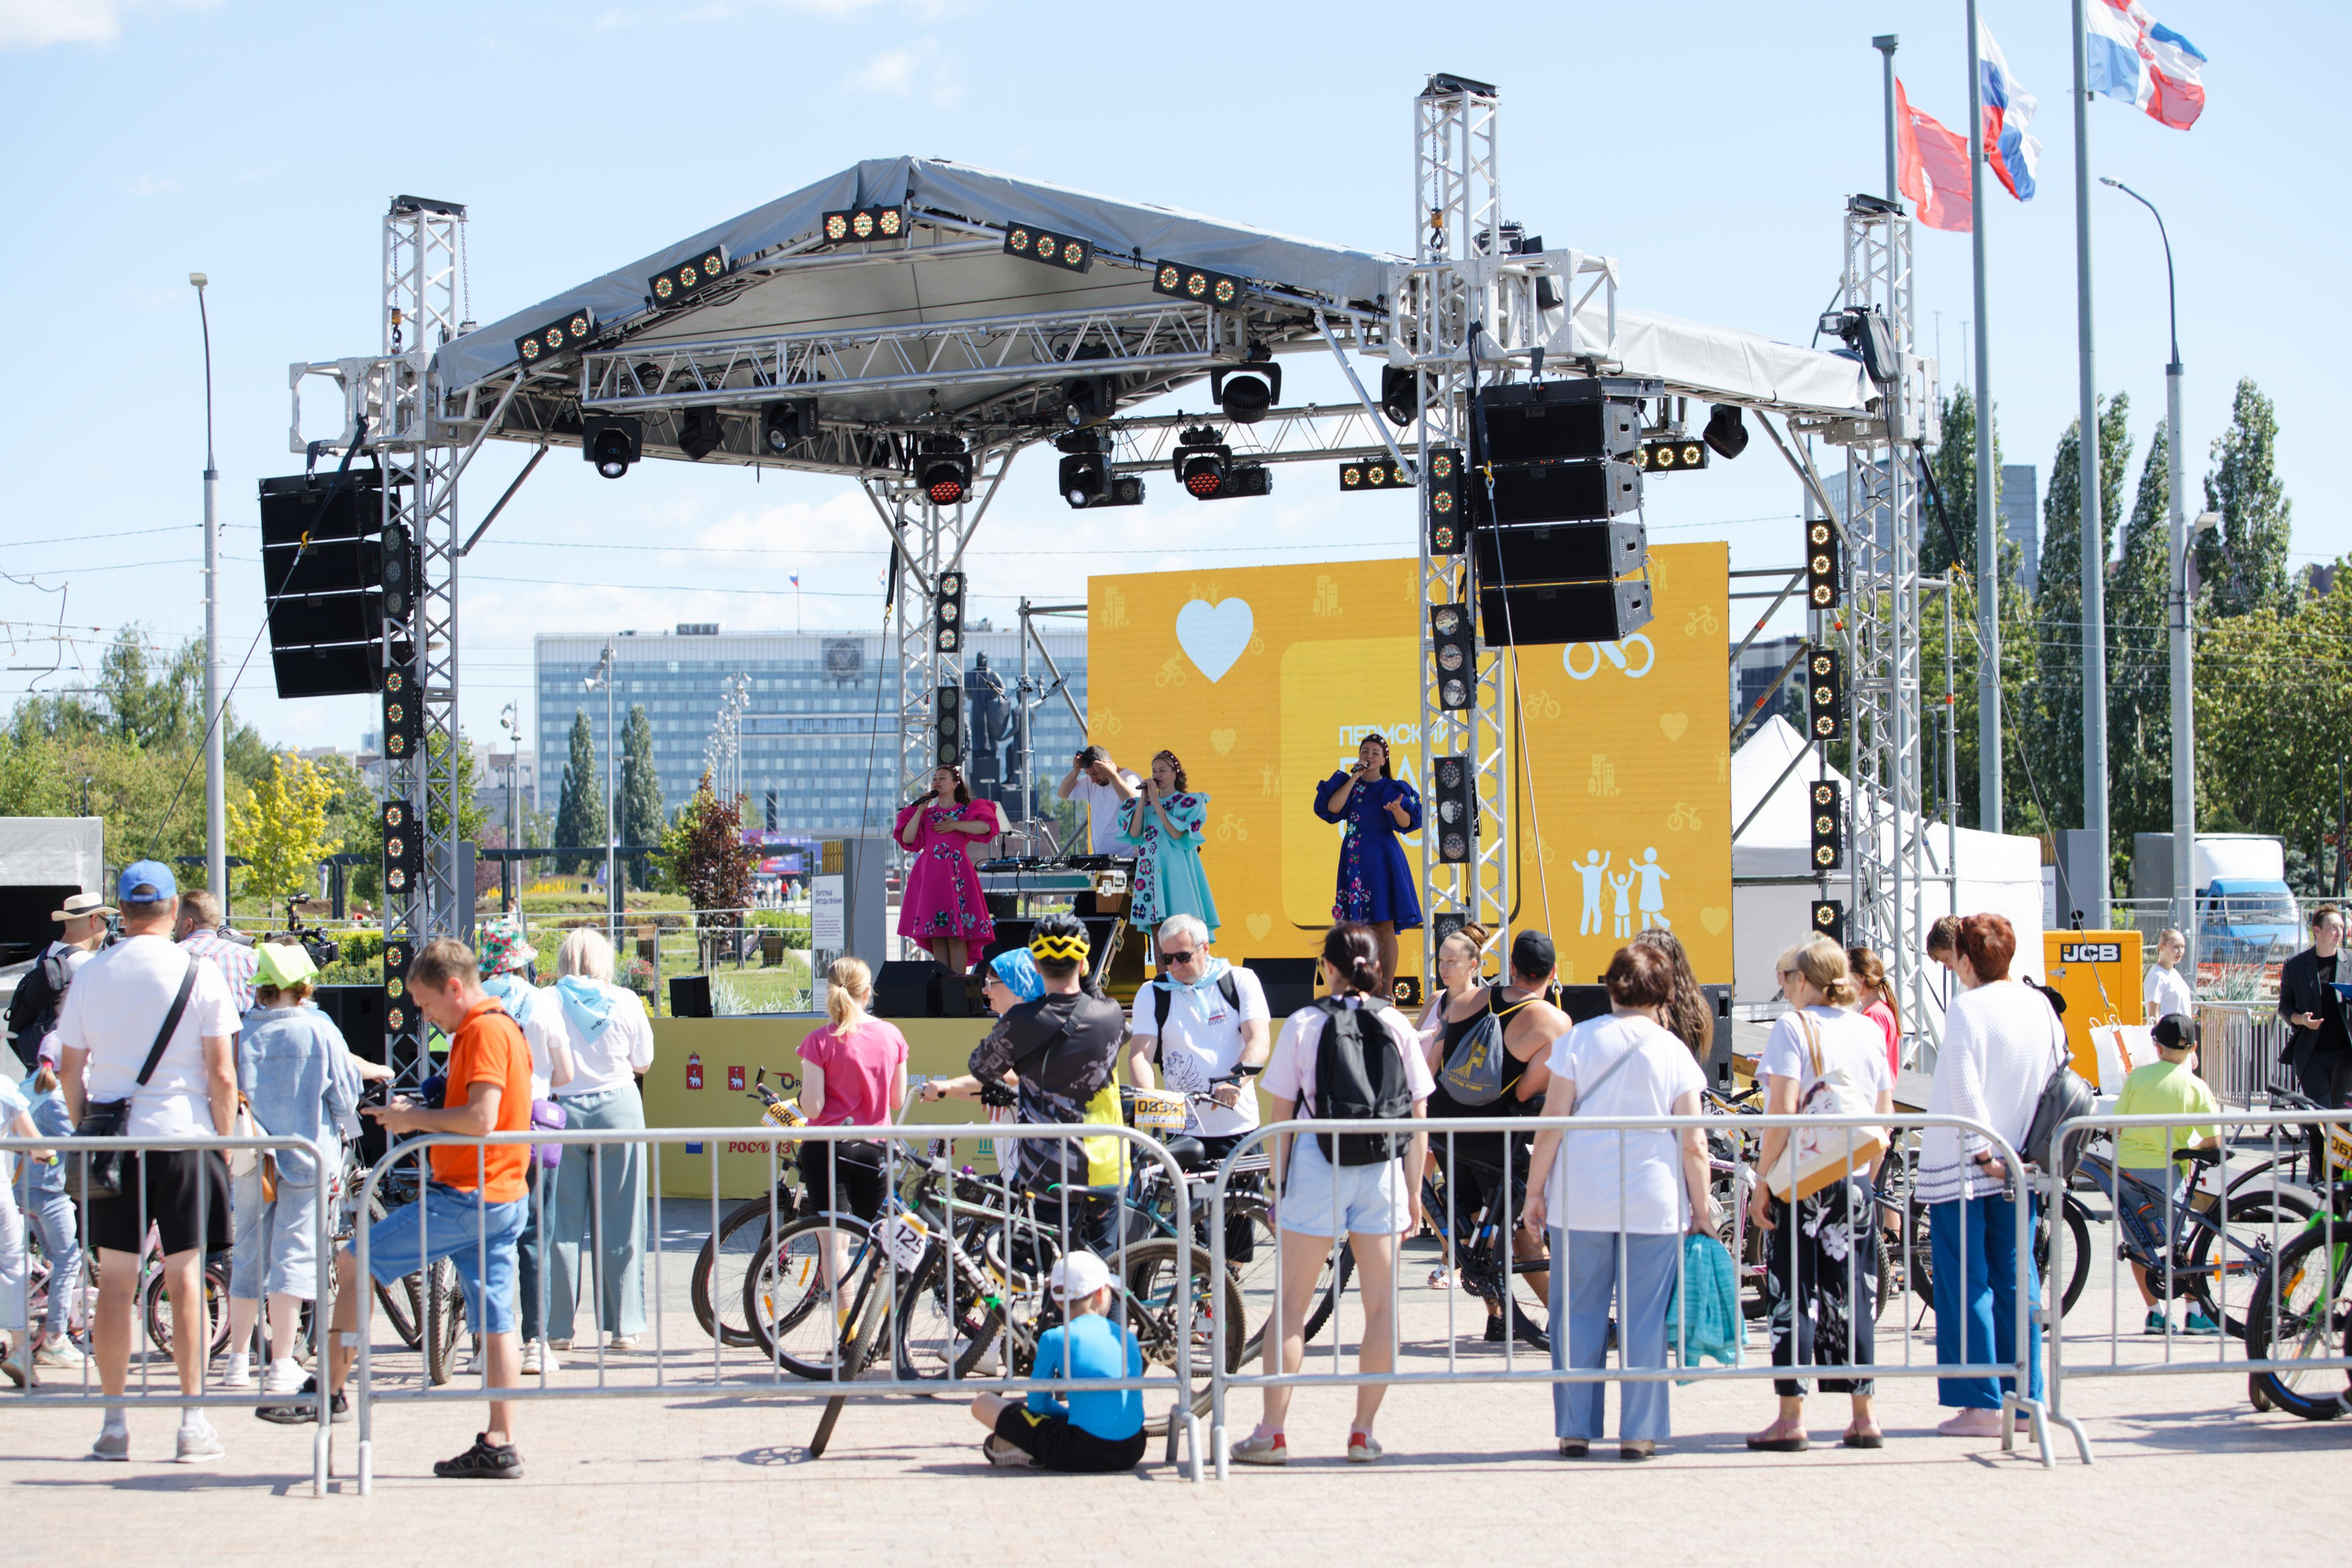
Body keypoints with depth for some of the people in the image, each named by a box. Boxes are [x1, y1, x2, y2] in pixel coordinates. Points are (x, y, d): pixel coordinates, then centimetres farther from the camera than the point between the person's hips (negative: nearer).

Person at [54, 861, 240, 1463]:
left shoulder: (89, 976, 4)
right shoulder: (199, 975, -4)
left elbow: (69, 1070, 7)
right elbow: (222, 1076, -6)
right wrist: (225, 1141, 4)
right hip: (183, 1138, -2)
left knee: (115, 1282, 6)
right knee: (185, 1279, 2)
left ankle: (114, 1424, 7)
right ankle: (193, 1422, 2)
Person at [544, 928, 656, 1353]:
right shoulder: (625, 1002, -1)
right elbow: (643, 1062, 7)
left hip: (562, 1112, -1)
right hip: (618, 1107, 1)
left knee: (561, 1223, 5)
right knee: (621, 1223, 7)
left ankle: (558, 1329, 6)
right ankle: (624, 1326, 9)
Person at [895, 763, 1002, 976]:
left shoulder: (967, 810, 9)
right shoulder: (927, 813, 18)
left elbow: (987, 826, -11)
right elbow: (907, 839, 6)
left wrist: (955, 825, -8)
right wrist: (919, 811, 2)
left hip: (956, 875, -3)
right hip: (928, 876, 3)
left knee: (956, 934, -9)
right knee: (936, 937, 0)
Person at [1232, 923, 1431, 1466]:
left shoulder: (1304, 1024, -1)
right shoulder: (1397, 1027, 4)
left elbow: (1280, 1118, -1)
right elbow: (1419, 1123, 4)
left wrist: (1277, 1190, 5)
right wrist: (1413, 1195, 11)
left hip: (1318, 1166, -1)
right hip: (1383, 1171, 2)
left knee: (1291, 1304, 5)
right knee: (1382, 1305, 8)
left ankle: (1272, 1432, 3)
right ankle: (1363, 1432, 8)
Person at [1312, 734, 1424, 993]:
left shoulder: (1391, 788, 4)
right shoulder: (1348, 785, 10)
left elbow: (1406, 823, -8)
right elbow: (1333, 807, -9)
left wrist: (1397, 809, -29)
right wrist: (1354, 779, -7)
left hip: (1382, 859, -3)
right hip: (1355, 859, 3)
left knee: (1384, 928, -7)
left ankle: (1386, 991, -7)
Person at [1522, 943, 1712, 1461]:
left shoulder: (1577, 1040, 0)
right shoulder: (1673, 1052, 0)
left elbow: (1552, 1122, -3)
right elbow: (1692, 1144, -1)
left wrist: (1536, 1190, 4)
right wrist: (1702, 1208, 8)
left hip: (1581, 1203, 0)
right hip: (1654, 1205, 0)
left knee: (1577, 1317, 7)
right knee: (1644, 1320, 5)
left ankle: (1575, 1430, 9)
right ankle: (1638, 1432, 6)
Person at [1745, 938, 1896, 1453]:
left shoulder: (1792, 1027, -8)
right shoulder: (1869, 1030, 8)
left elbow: (1783, 1109, -15)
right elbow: (1885, 1114, 10)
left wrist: (1762, 1181, -12)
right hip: (1854, 1181, 5)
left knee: (1792, 1297, 0)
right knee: (1852, 1298, 10)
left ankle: (1791, 1419, -2)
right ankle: (1864, 1418, 11)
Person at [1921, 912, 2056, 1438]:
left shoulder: (1967, 1008, -13)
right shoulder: (2039, 1005, 7)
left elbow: (1965, 1090, -19)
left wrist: (1981, 1153, -15)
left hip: (1961, 1169, -6)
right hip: (2019, 1168, 6)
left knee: (1965, 1286, -1)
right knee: (2016, 1281, 12)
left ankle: (1981, 1406, -3)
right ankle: (2025, 1398, 14)